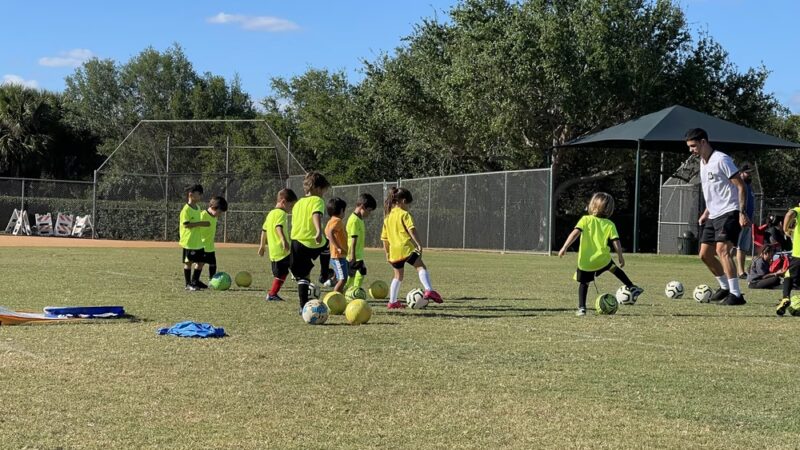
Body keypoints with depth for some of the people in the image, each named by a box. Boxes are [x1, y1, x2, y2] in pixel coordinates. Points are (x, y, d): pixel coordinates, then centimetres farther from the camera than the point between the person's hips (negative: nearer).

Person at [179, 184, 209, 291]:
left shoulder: (197, 208, 11)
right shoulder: (186, 209, -15)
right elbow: (186, 224, -22)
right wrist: (200, 223, -23)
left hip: (198, 241, 8)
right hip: (188, 241, -8)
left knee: (200, 262, 10)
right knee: (188, 262, 0)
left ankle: (195, 282, 22)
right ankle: (188, 284, 8)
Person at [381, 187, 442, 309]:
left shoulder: (388, 217, 18)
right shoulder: (404, 214, -2)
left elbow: (385, 238, 21)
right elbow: (411, 230, -17)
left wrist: (387, 254, 28)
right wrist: (418, 244, -21)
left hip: (394, 251, 7)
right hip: (406, 248, -7)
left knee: (398, 276, 20)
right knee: (421, 267, -11)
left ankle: (392, 301, 21)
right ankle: (429, 290, -33)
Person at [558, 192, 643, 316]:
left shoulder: (585, 220, 0)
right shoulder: (610, 225, 2)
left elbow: (575, 233, -13)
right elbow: (616, 242, -5)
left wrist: (564, 248, -16)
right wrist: (620, 257, 8)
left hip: (585, 261, -1)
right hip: (602, 259, 1)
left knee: (584, 283, 17)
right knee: (614, 268, 30)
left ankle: (581, 308, 7)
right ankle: (632, 287, 33)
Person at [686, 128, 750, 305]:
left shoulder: (721, 160, -13)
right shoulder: (702, 163, 15)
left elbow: (740, 186, -14)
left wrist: (742, 213, -20)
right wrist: (706, 212, 21)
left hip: (729, 213, -10)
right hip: (713, 216, 10)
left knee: (722, 250, -23)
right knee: (705, 254, 10)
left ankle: (736, 294, -22)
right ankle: (725, 287, 26)